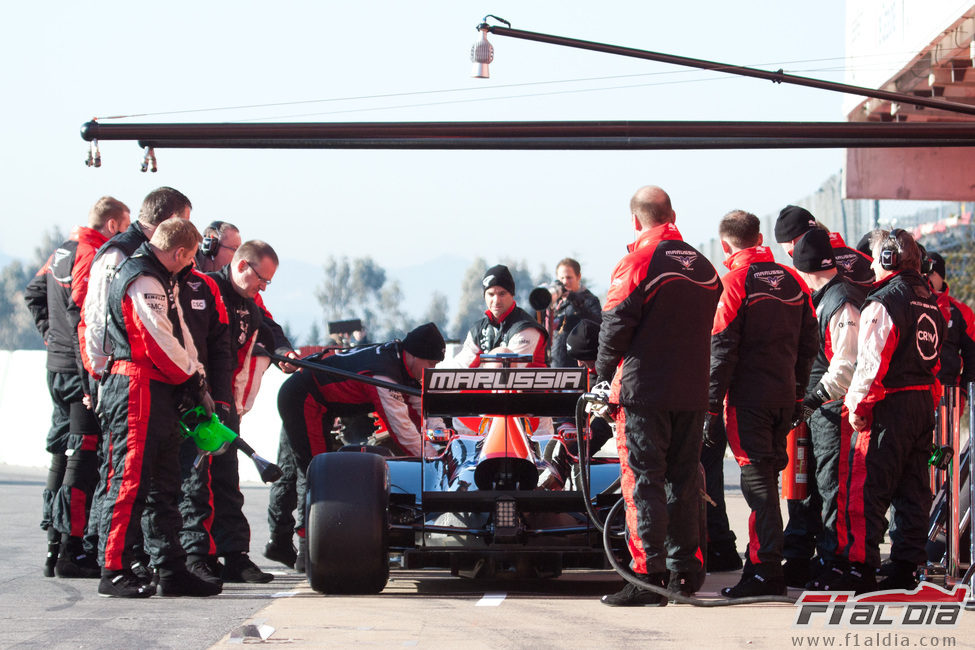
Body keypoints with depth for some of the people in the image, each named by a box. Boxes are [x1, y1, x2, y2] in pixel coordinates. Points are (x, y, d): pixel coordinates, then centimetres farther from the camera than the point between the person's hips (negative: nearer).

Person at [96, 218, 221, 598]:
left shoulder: (163, 281, 20)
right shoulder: (142, 282, -15)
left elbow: (180, 335, 21)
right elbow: (159, 343, -19)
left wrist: (196, 381, 10)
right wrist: (194, 381, -7)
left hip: (161, 394, 11)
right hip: (137, 390, -11)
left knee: (164, 485, 12)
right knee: (130, 481, -10)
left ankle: (172, 570, 15)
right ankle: (114, 571, -9)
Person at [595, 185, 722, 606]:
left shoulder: (638, 262, -10)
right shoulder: (703, 267, 11)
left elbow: (615, 324, -12)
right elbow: (710, 328, 15)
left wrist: (604, 370, 4)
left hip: (644, 392, -6)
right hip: (692, 394, 6)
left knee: (643, 481, -4)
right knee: (683, 480, 13)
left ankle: (648, 576, -8)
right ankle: (685, 571, 17)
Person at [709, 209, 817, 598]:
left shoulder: (734, 281, -9)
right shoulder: (792, 281, 10)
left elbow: (722, 347, -13)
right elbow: (808, 344, 14)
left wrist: (712, 403, -10)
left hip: (748, 395, -6)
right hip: (784, 397, 6)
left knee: (757, 477, -5)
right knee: (769, 473, 15)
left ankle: (767, 570, -8)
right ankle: (762, 558, 21)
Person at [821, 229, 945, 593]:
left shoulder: (884, 302, -14)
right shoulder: (930, 301, 13)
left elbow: (872, 362, -19)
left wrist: (857, 405, -11)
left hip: (888, 404, -9)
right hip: (924, 404, 9)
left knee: (865, 489, -4)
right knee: (913, 490, 11)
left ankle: (860, 567, -6)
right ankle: (907, 567, 14)